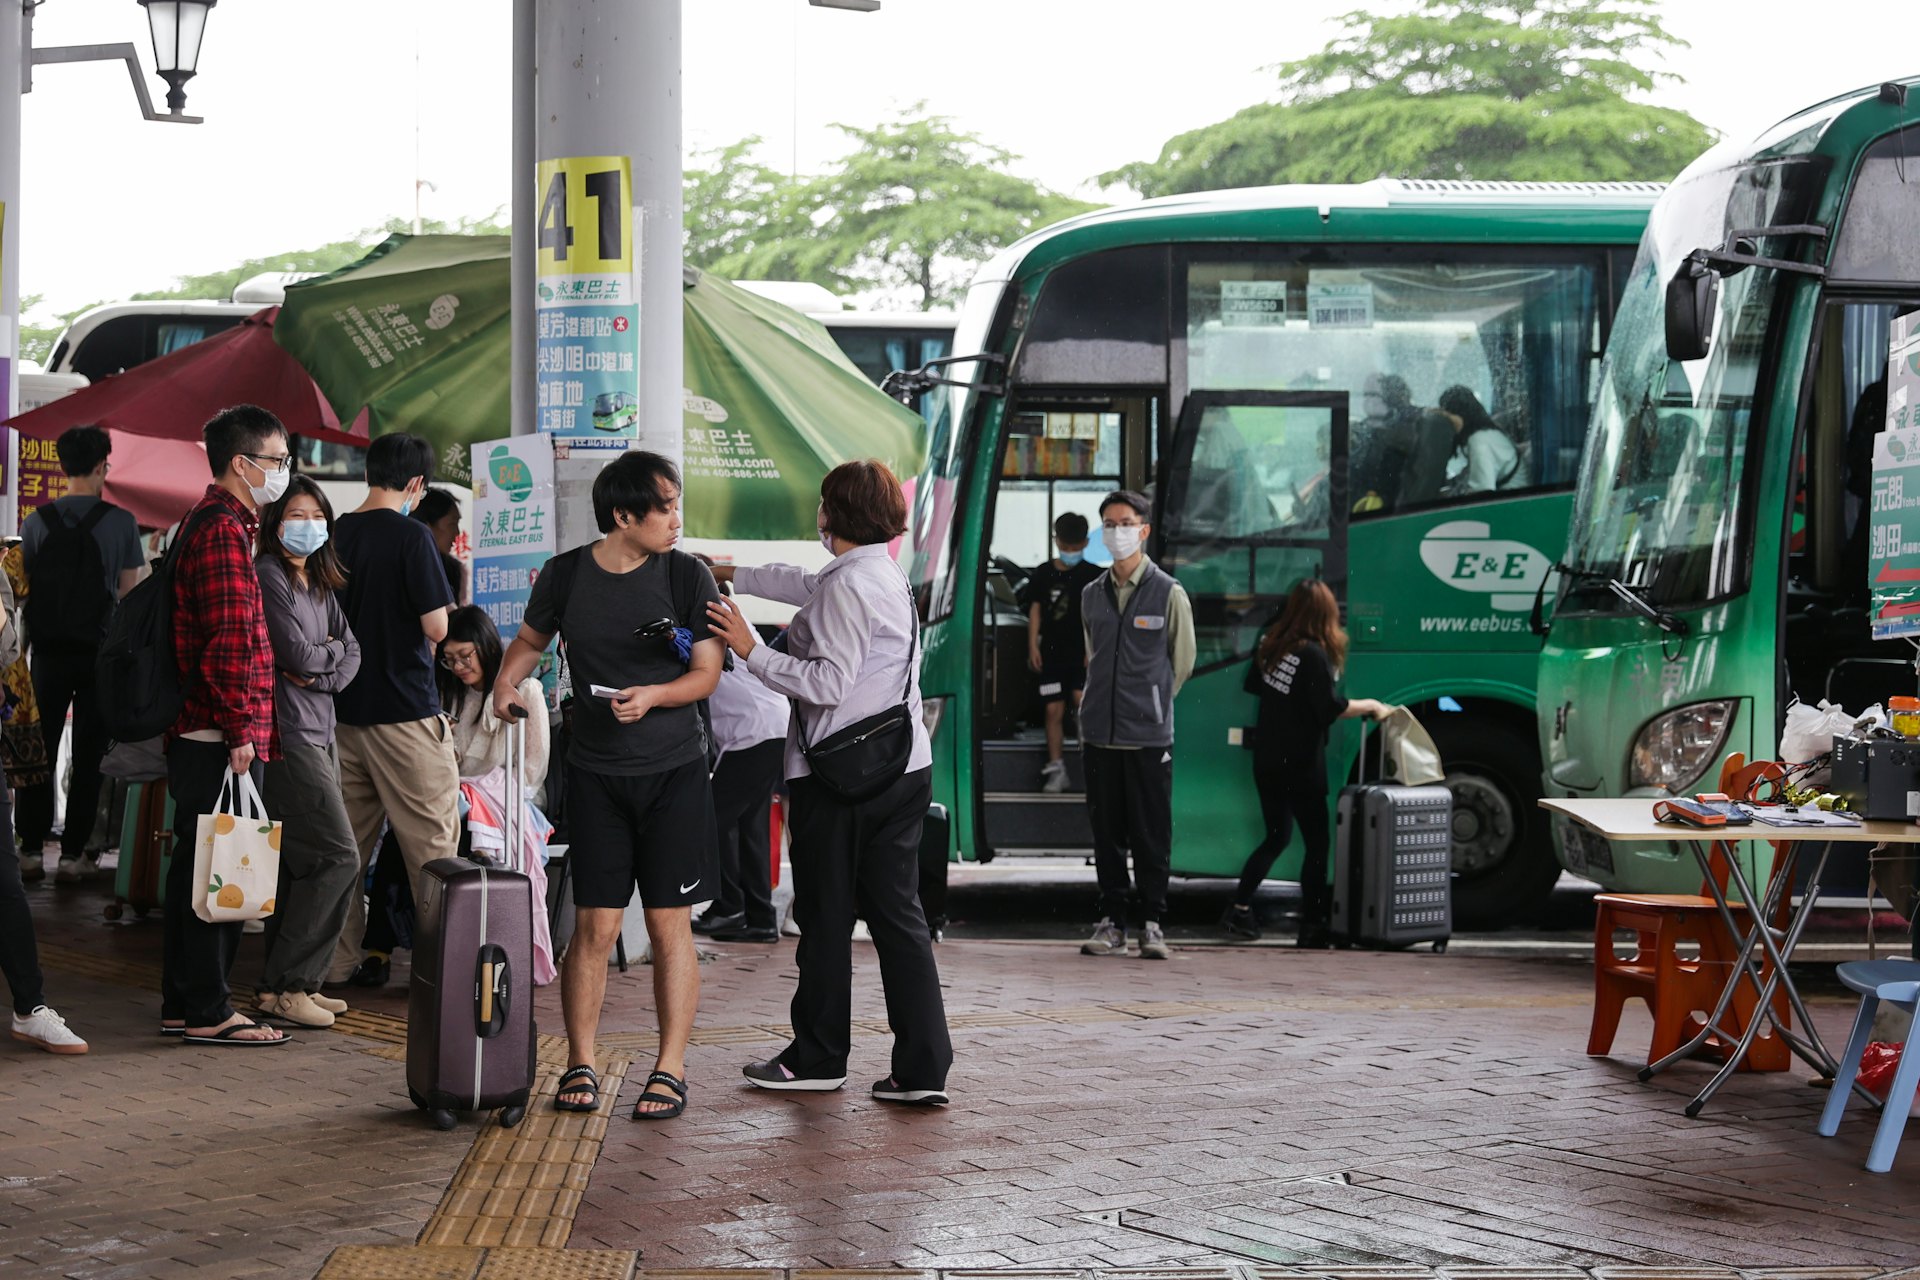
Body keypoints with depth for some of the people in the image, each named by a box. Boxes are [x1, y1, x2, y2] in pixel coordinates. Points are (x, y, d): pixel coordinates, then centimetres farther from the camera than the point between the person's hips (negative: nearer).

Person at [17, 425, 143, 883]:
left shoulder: (37, 522, -1)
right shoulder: (121, 522, -6)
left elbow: (25, 587, 3)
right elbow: (129, 593, -4)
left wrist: (30, 639, 15)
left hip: (48, 650, 2)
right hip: (99, 650, -2)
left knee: (39, 749, 9)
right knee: (88, 755, 4)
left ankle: (31, 849, 7)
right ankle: (74, 853, 3)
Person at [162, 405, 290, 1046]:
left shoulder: (207, 522, 20)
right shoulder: (224, 530, -14)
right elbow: (230, 639, -20)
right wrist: (241, 730, -20)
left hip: (198, 735, 11)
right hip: (223, 735, -11)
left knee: (195, 867, 13)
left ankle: (182, 1004, 19)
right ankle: (207, 1011, -2)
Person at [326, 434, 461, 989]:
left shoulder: (336, 533, 6)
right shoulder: (410, 535, -13)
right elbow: (436, 627, -15)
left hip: (344, 708, 6)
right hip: (405, 711, -6)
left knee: (348, 842, 12)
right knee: (432, 845, 0)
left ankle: (339, 960, 15)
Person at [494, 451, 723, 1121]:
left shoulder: (687, 576, -3)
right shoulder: (565, 575, 1)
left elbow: (707, 672, -2)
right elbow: (529, 640, 18)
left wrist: (653, 696, -20)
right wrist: (505, 684, -1)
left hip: (674, 770, -1)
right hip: (595, 773, 1)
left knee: (669, 923, -1)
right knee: (594, 925, -1)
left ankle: (669, 1068, 6)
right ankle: (580, 1064, 10)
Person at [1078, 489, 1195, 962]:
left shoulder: (1168, 593, -1)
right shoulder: (1091, 595, 11)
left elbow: (1182, 662, 8)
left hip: (1149, 734, -4)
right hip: (1099, 732, 4)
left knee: (1151, 834, -1)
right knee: (1106, 832, 6)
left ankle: (1152, 923, 5)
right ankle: (1111, 923, 12)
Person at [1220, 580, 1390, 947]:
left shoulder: (1272, 643, 4)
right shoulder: (1314, 654, -18)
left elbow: (1253, 685, 17)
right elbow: (1331, 709, -19)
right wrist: (1371, 706, -7)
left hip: (1267, 760, 7)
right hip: (1300, 765, -7)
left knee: (1276, 836, 19)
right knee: (1317, 842, 1)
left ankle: (1239, 910, 16)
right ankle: (1311, 926, 0)